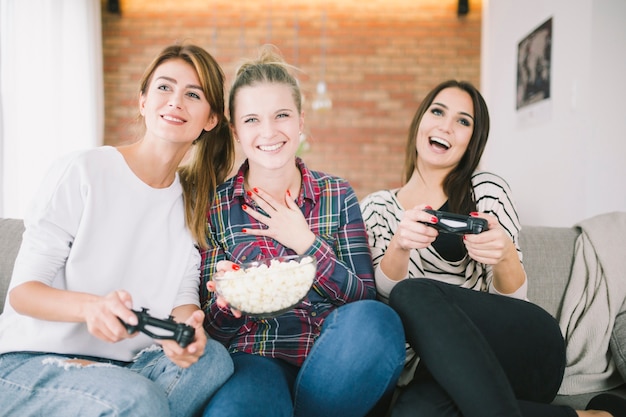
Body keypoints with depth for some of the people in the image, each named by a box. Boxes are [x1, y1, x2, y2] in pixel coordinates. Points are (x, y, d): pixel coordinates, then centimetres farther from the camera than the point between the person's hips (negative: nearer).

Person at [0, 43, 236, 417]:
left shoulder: (193, 201, 8)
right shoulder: (81, 172, -10)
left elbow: (184, 294, 1)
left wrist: (187, 324, -24)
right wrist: (90, 306, -32)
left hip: (127, 363, 6)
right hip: (32, 361, -6)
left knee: (213, 358, -23)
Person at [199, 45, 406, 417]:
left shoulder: (338, 196, 4)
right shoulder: (216, 207, 1)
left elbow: (365, 298, -1)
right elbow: (213, 328, 3)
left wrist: (306, 243, -11)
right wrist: (226, 301, -21)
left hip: (330, 359, 3)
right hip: (254, 358, -3)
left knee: (376, 319, -31)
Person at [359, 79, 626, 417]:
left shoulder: (487, 189, 5)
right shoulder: (375, 207, 11)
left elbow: (513, 297, 0)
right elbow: (384, 292, -2)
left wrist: (504, 256, -23)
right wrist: (400, 245, -23)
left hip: (523, 350, -1)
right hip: (434, 368, 1)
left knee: (413, 294, -29)